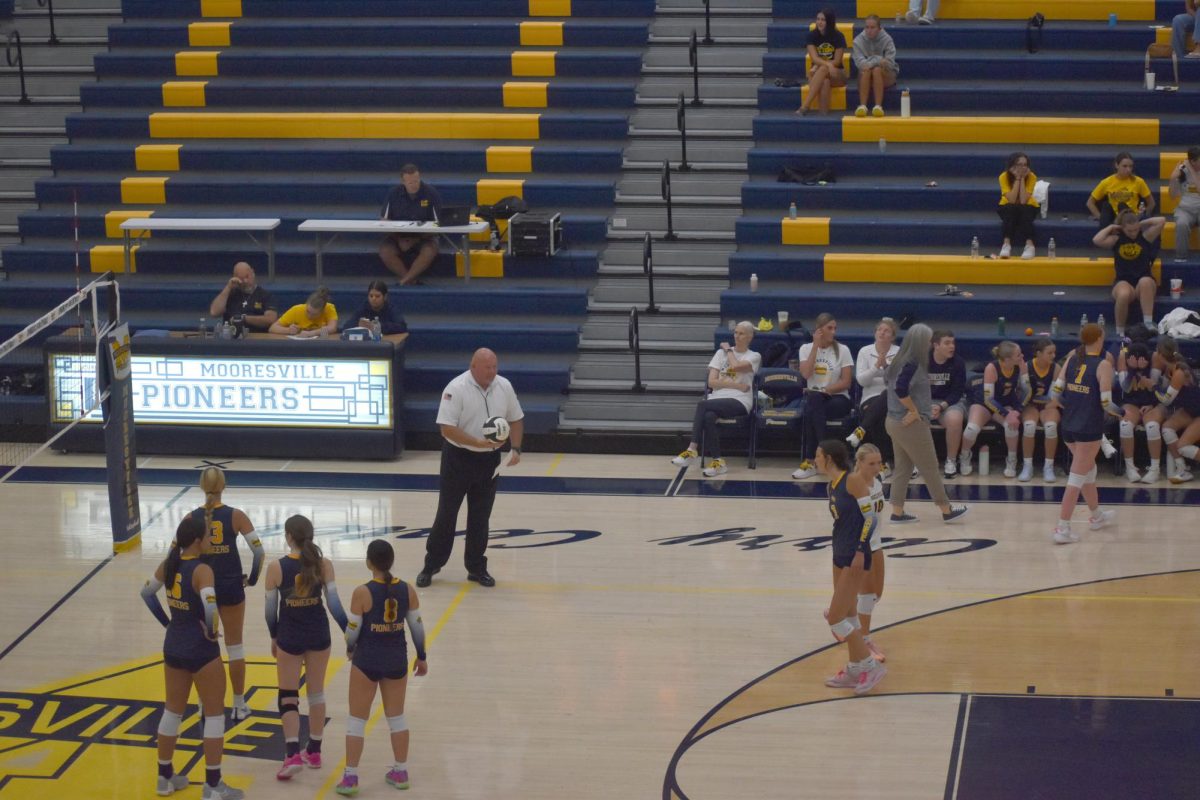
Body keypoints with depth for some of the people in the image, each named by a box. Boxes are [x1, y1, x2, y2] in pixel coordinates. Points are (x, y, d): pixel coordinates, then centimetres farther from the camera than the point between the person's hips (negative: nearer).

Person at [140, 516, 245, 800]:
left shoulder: (169, 565, 1)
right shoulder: (201, 570, -22)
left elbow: (147, 593, 15)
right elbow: (210, 606, -36)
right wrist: (212, 631, -18)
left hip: (173, 646, 7)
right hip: (201, 651, -7)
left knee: (173, 711, 19)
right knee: (214, 714, 5)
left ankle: (165, 777, 28)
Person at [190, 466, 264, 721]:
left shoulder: (192, 518, -7)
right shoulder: (235, 516, -9)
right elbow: (259, 552, -12)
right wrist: (252, 578, 3)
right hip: (231, 586, 0)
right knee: (235, 646, 11)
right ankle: (239, 706, 15)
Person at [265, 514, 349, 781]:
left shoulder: (276, 568, -13)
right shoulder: (324, 565, -10)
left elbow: (271, 608, -6)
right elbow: (334, 603, -10)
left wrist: (274, 637, 10)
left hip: (289, 638, -2)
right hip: (318, 636, 2)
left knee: (288, 696, 7)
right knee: (316, 693, 17)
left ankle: (292, 755, -8)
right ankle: (314, 752, 27)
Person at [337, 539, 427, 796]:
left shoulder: (362, 593, -18)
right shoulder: (407, 590, -6)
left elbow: (352, 630, -11)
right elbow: (417, 626, 1)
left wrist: (350, 649, 11)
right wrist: (421, 657, 15)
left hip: (367, 660, -4)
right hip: (396, 659, 4)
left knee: (357, 719, 8)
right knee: (396, 717, 19)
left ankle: (350, 777, 9)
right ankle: (400, 773, 26)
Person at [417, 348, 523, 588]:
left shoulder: (504, 386, 0)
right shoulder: (456, 389, -17)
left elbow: (516, 419, 13)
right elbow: (447, 429, -21)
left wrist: (516, 448, -1)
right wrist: (480, 443, -27)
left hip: (489, 460, 4)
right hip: (459, 458, -4)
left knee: (480, 517, 10)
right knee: (446, 514, 3)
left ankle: (477, 568, 20)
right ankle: (431, 565, 15)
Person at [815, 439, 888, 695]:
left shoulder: (853, 481, -16)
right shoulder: (832, 485, 9)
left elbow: (869, 516, -17)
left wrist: (860, 552, -21)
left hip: (855, 557, -9)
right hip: (840, 555, 9)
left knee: (836, 618, -8)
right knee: (848, 616, 14)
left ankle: (871, 666, 0)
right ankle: (855, 670, 23)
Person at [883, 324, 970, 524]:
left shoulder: (900, 361, 8)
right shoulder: (912, 365, -19)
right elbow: (901, 389, -30)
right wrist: (914, 410, -17)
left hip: (895, 422, 9)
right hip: (911, 425, -9)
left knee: (902, 468, 13)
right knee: (930, 469, 2)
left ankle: (897, 512, 13)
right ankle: (947, 511, 12)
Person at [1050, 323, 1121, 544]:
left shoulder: (1072, 358, 4)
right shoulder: (1103, 365, -10)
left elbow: (1056, 393, 3)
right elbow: (1106, 403, -15)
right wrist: (1120, 412, 6)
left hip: (1068, 426, 6)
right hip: (1090, 428, -6)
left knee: (1088, 470, 25)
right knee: (1077, 477, -3)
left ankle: (1097, 515, 43)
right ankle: (1062, 528, -8)